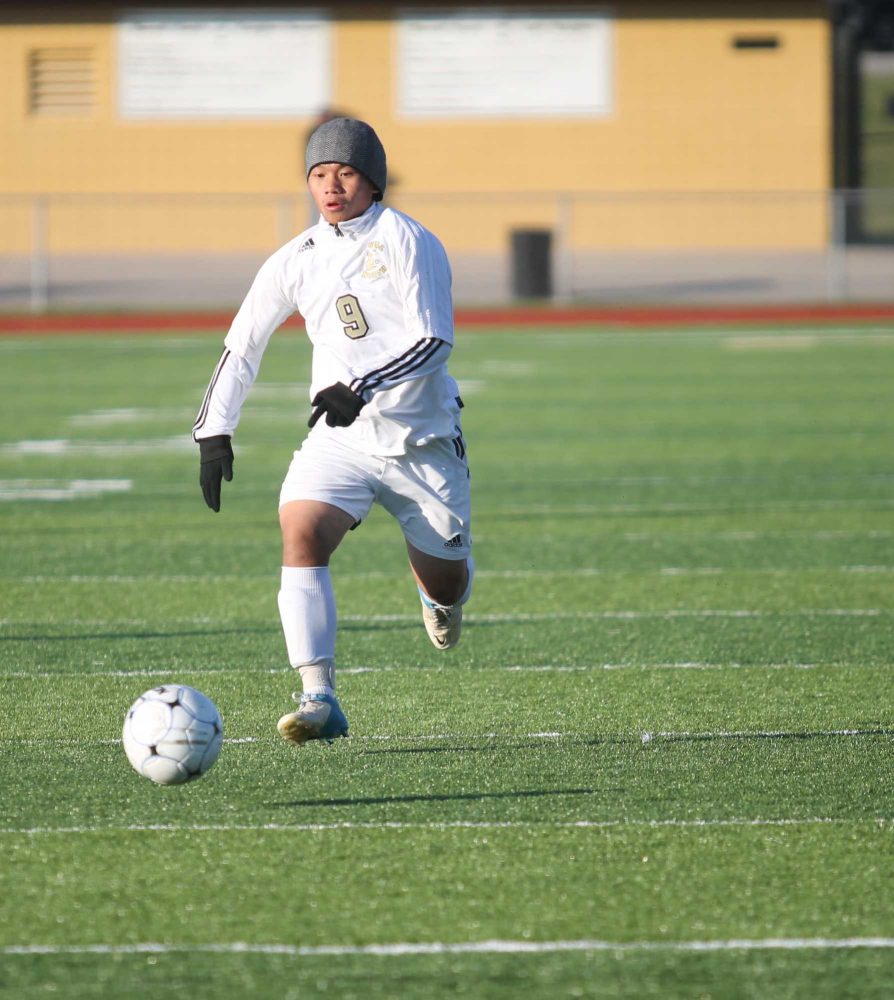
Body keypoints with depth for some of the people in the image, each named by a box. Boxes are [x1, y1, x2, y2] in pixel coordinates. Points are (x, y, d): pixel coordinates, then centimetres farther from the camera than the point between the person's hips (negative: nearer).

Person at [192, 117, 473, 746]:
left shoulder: (406, 241, -10)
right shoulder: (297, 260, 4)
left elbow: (435, 339, -19)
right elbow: (242, 346, 12)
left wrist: (360, 388, -30)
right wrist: (215, 431, 3)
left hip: (422, 440, -2)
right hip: (339, 440, 2)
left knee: (446, 585, 10)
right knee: (301, 534, -26)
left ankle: (443, 598, 51)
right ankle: (319, 699, -30)